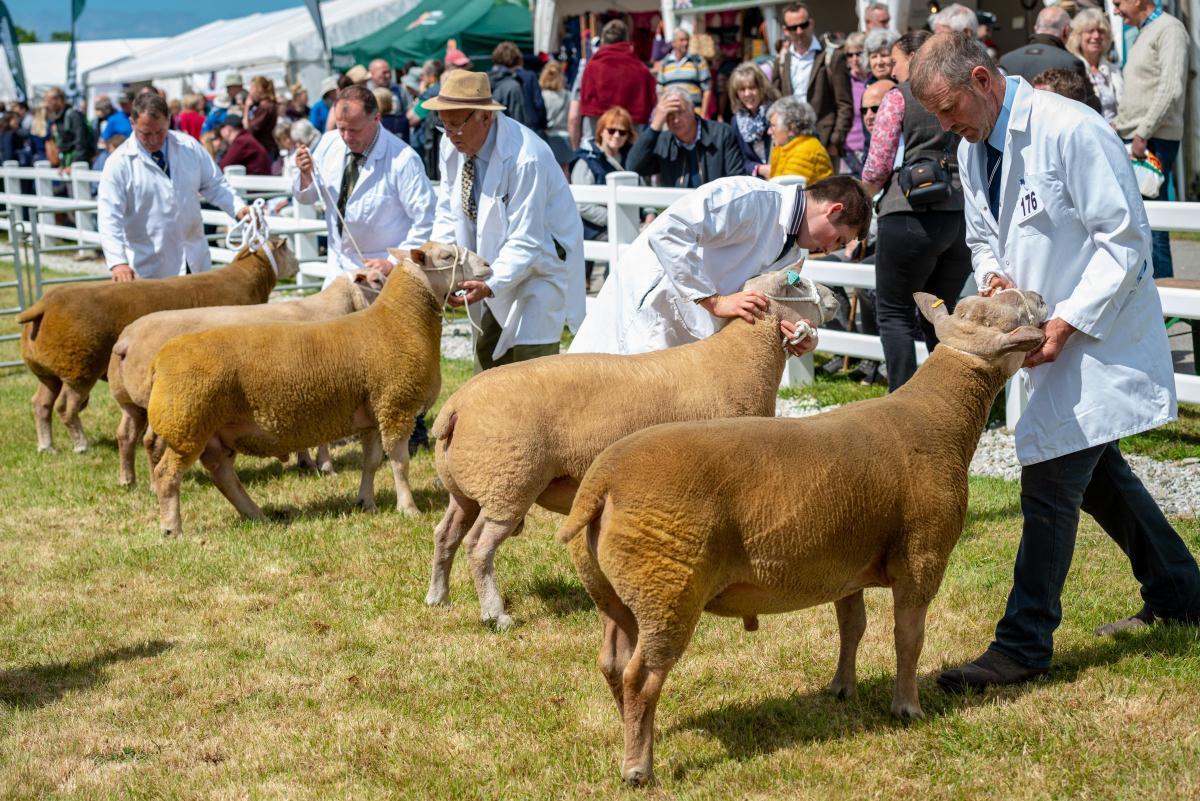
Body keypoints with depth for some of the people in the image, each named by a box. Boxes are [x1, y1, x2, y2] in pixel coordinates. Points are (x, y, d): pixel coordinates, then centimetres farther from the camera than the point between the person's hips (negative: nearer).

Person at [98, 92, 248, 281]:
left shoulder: (190, 147, 3)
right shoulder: (119, 163, -9)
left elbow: (214, 185, 12)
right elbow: (109, 218, -14)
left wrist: (238, 208, -8)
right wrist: (118, 262, -27)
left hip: (195, 263, 4)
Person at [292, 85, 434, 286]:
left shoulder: (403, 160, -19)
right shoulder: (329, 143, -1)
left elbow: (425, 222, -16)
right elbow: (306, 197, 11)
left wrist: (395, 263, -21)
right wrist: (306, 175, -11)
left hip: (380, 270, -5)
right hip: (338, 268, 5)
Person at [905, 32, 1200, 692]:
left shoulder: (1070, 130, -21)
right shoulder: (974, 149, 5)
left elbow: (1126, 239, -20)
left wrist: (1063, 323, -24)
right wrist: (995, 276, -6)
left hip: (1096, 337, -9)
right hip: (1049, 336, 9)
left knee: (1049, 485, -9)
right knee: (1096, 473, 19)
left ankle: (1023, 645, -1)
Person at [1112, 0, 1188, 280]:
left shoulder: (1169, 29, -8)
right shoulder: (1143, 34, 20)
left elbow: (1171, 89, -18)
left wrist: (1143, 133, -19)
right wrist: (1117, 126, 16)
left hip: (1154, 141, -9)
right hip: (1132, 140, 9)